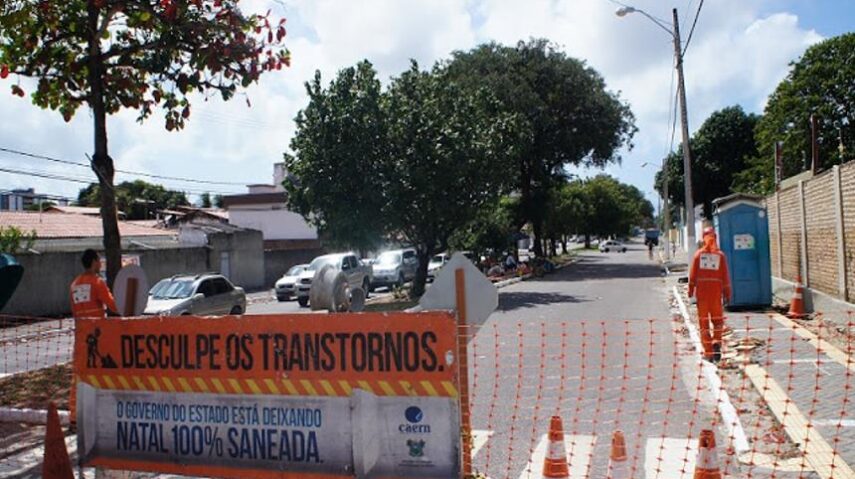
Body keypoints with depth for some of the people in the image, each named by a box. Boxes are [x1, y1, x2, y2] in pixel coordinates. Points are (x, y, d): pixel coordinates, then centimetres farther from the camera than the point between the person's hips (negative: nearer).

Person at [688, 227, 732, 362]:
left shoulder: (698, 254, 1)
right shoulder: (720, 255, 0)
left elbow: (693, 274, -1)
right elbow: (725, 276, 0)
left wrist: (691, 290, 6)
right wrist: (727, 294, 6)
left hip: (702, 292, 0)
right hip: (716, 292, 0)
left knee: (704, 321, 6)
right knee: (717, 319, 14)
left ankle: (708, 352, 6)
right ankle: (716, 342, -11)